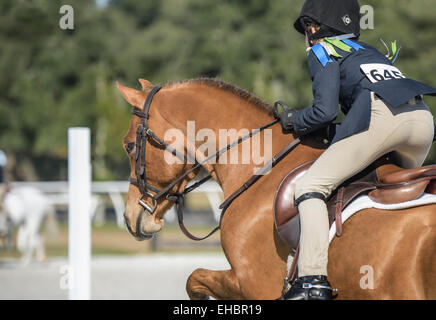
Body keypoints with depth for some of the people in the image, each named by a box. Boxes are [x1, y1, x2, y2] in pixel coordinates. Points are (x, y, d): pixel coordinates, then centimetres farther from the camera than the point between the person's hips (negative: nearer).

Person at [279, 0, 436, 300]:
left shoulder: (323, 50, 16)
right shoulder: (368, 50, 37)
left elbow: (325, 111, 4)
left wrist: (293, 121, 21)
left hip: (380, 116, -7)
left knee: (311, 186, -2)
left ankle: (314, 278, -16)